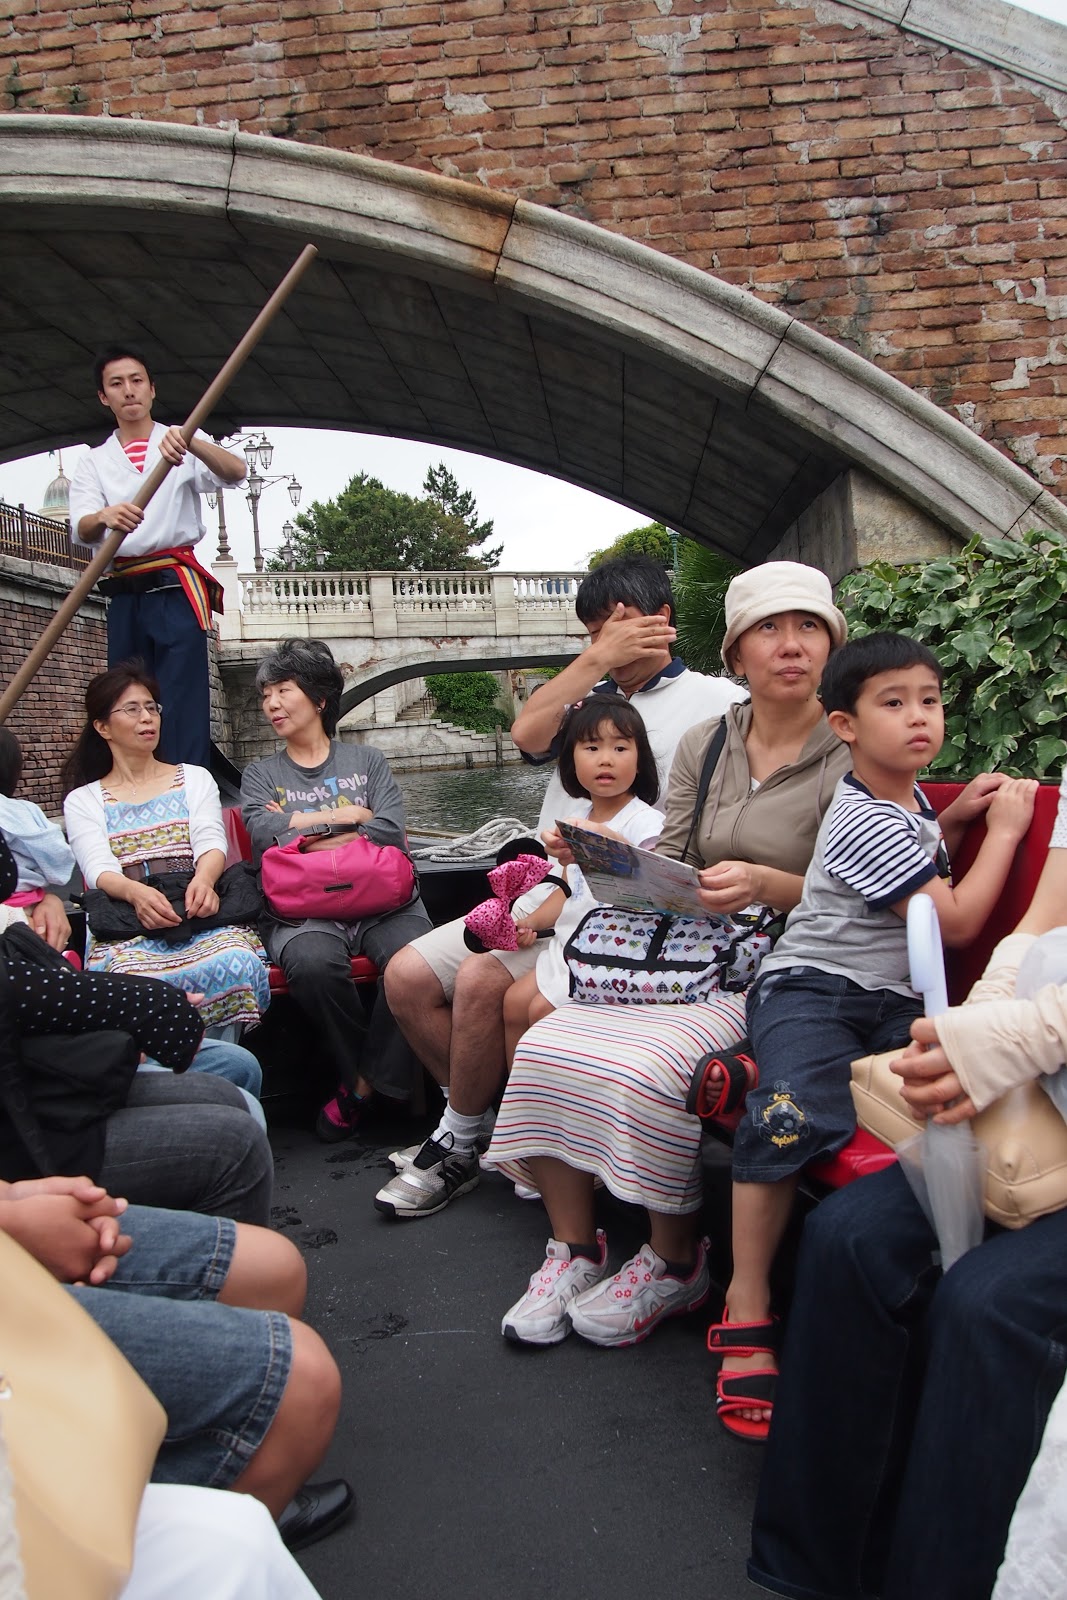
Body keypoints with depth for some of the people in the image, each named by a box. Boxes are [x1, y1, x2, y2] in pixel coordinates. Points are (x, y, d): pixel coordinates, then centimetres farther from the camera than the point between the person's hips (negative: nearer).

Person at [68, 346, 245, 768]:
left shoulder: (181, 445, 10)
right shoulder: (93, 464, 16)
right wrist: (104, 517, -27)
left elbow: (235, 472, -10)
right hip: (124, 595, 4)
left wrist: (192, 443, -31)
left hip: (176, 589, -3)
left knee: (183, 701, -13)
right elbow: (81, 529, -2)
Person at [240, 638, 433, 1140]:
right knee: (312, 962, -36)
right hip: (303, 909, 0)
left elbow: (389, 834, 1)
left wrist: (300, 829, 0)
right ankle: (372, 1075, -10)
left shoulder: (367, 760, 19)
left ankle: (366, 1082, -13)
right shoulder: (260, 774, 20)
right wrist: (352, 815, 0)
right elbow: (265, 835, -2)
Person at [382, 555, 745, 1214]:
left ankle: (462, 1138, -2)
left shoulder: (716, 700, 2)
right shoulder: (587, 694, 19)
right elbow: (528, 734, -3)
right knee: (408, 975, -4)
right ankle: (480, 1115, 12)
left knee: (482, 980, -26)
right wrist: (598, 658, -9)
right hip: (543, 891, 7)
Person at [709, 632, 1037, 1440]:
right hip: (812, 990, -8)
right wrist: (1002, 829, 3)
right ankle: (748, 1311, -23)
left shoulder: (907, 797, 18)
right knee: (792, 1117, -36)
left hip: (894, 1004, 8)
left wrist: (953, 820, 22)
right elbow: (957, 920, -9)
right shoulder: (867, 822, -9)